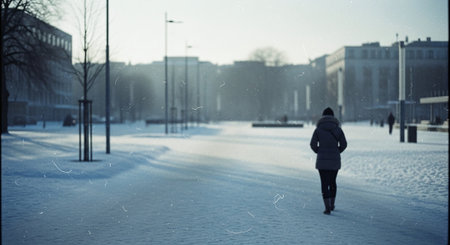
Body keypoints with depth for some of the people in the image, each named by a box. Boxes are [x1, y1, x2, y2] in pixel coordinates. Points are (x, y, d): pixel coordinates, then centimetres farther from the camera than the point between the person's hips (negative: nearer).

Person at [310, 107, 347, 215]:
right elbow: (343, 144, -1)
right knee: (332, 182, 20)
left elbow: (313, 144, -5)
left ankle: (327, 208, -6)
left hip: (322, 160, -2)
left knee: (325, 184, 2)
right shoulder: (338, 129, 0)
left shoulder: (318, 129, -3)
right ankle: (332, 205, 29)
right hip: (335, 161, 2)